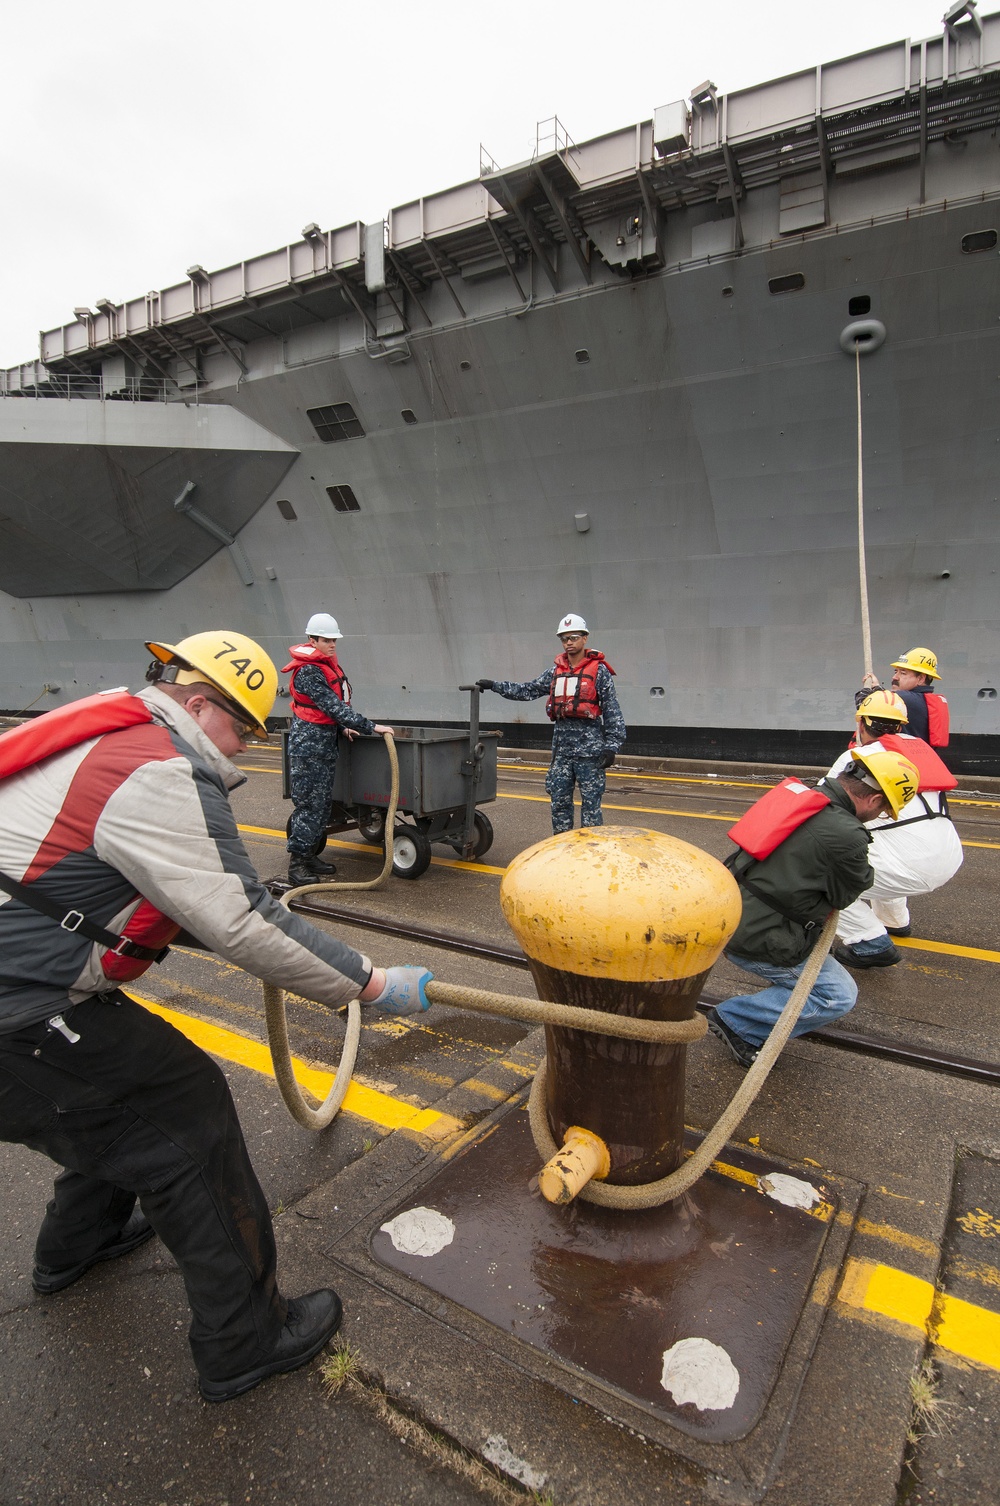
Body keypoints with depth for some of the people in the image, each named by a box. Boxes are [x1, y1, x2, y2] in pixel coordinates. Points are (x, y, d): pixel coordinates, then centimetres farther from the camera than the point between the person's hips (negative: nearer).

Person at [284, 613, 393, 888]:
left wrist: (343, 726, 7)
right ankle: (297, 865, 0)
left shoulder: (328, 664, 12)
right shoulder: (308, 671, -18)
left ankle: (310, 855, 22)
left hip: (327, 741, 9)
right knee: (309, 803, -7)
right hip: (308, 743, -9)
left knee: (324, 802, 12)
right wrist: (371, 727, -26)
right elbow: (333, 706, -24)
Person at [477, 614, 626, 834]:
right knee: (559, 801, 11)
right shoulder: (555, 671, 12)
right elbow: (527, 690, 15)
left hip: (589, 747, -5)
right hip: (562, 747, 5)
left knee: (591, 801, 0)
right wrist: (493, 685, 10)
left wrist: (611, 746, -12)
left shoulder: (599, 671, -3)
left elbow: (612, 711, -5)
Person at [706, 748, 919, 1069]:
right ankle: (736, 1020, 5)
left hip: (728, 913, 9)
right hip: (756, 940, -9)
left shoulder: (798, 792, 4)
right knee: (839, 995, 7)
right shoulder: (847, 835, -19)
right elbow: (846, 895, 0)